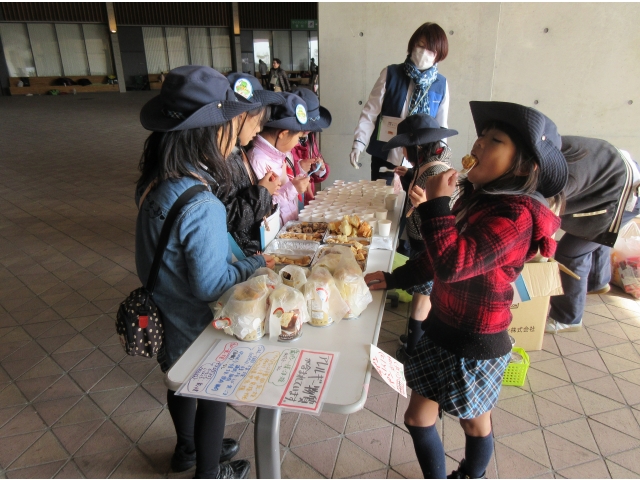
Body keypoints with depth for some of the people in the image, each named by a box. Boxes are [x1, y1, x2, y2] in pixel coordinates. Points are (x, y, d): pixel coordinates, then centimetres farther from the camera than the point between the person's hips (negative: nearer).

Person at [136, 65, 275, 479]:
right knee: (212, 396, 17)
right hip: (196, 327, -8)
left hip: (168, 316, 8)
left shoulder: (156, 182, -9)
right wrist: (255, 266, -14)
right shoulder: (202, 207, -35)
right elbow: (211, 284, -28)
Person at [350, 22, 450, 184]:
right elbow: (370, 113, -7)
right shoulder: (391, 74, -7)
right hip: (385, 158, -1)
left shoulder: (441, 84, -1)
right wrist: (358, 143, -20)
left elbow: (441, 127, 5)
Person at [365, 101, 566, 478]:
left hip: (475, 346, -8)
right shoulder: (479, 196, 0)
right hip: (442, 331, 8)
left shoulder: (516, 215, -25)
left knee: (475, 425, 20)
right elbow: (440, 257, 11)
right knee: (418, 419, 20)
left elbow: (453, 265, -37)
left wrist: (436, 204, -28)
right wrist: (394, 279, 6)